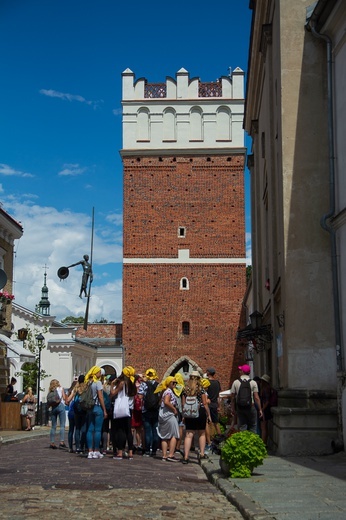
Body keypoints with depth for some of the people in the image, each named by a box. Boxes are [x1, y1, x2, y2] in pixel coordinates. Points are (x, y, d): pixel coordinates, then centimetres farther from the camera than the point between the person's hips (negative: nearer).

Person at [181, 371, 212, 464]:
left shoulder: (185, 389, 4)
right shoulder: (200, 388, -4)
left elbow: (183, 404, 6)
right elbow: (205, 403, -4)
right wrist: (209, 415, 2)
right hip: (200, 412, -2)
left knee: (189, 435, -1)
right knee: (202, 433, 16)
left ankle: (186, 456, -8)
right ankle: (202, 454, 17)